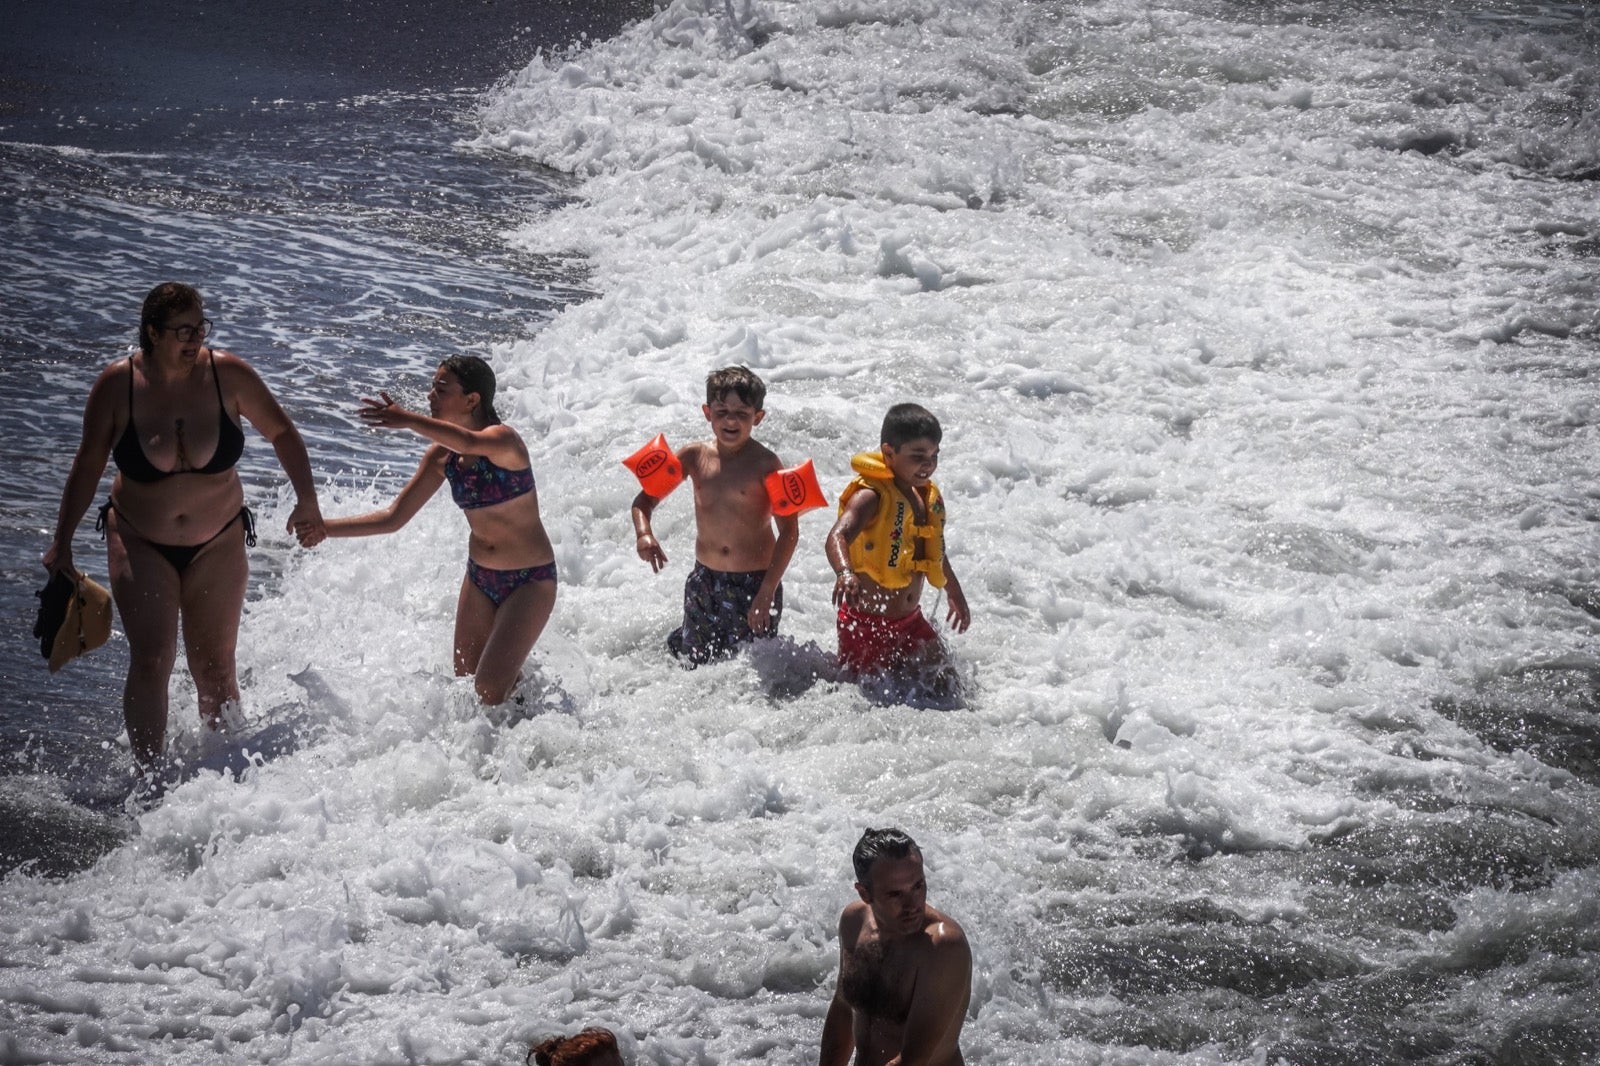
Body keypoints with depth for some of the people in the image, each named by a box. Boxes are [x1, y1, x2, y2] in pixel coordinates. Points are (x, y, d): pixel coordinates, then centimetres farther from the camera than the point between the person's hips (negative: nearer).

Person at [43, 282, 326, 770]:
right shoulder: (117, 385, -13)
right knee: (151, 662, -13)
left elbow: (281, 432, 2)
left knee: (215, 669, 5)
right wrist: (62, 542, 1)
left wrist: (306, 501, -4)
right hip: (140, 543, -1)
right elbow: (88, 464, -1)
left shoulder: (227, 374, -13)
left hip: (218, 545, 1)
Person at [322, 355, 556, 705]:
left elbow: (470, 443, -48)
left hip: (530, 582, -7)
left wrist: (409, 420, -63)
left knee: (490, 690, -15)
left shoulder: (503, 440, -22)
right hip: (480, 579, 7)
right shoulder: (441, 457, -2)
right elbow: (393, 518, 5)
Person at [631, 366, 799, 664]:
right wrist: (643, 533, -17)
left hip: (754, 583, -4)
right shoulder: (694, 457, -2)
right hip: (704, 581, 4)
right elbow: (645, 499, 6)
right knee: (692, 661, 18)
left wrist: (767, 592, -19)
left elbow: (789, 532, -14)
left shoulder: (764, 464, -14)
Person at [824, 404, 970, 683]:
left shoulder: (928, 498, 6)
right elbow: (837, 537, -37)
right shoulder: (870, 497, -19)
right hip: (867, 622, -7)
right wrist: (844, 573, -58)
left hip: (911, 620, 7)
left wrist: (956, 596, 38)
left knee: (943, 684, 4)